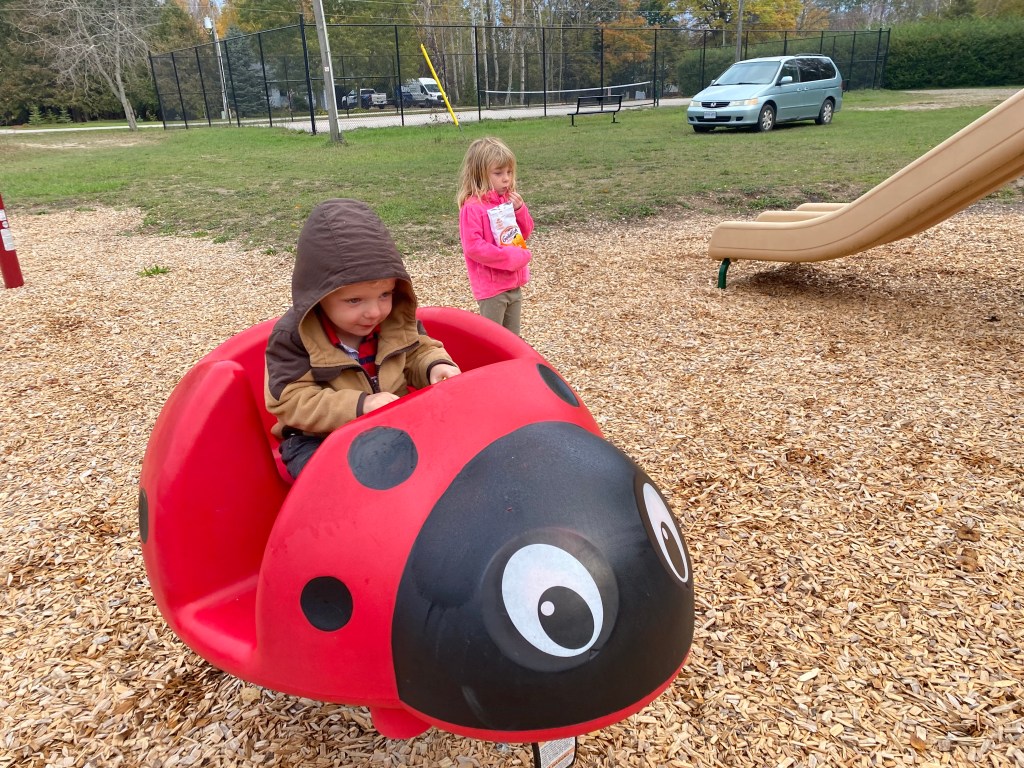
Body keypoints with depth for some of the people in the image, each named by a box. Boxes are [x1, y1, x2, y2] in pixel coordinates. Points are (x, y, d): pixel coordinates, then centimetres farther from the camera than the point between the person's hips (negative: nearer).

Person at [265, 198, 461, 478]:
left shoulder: (397, 320, -7)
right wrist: (359, 406, -33)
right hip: (317, 440, -3)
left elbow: (417, 352, 9)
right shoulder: (293, 335, -18)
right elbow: (290, 401, -21)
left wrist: (435, 365, -17)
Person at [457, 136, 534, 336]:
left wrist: (519, 209, -5)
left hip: (514, 284, 7)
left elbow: (526, 233, 14)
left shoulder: (509, 200, 7)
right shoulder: (472, 207, -16)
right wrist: (510, 257, -21)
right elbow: (473, 247, -22)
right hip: (491, 286, -7)